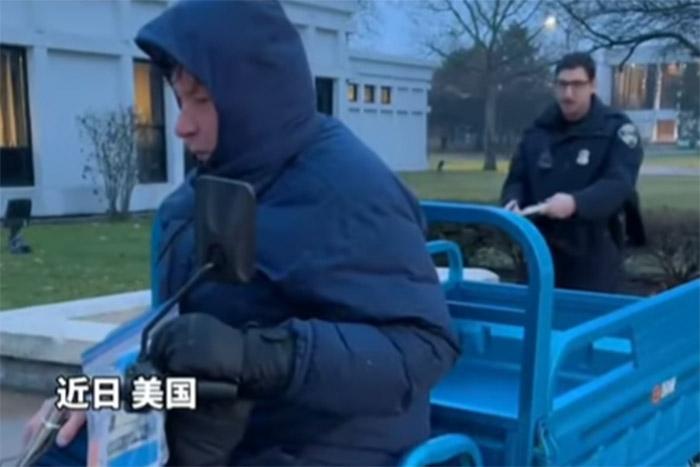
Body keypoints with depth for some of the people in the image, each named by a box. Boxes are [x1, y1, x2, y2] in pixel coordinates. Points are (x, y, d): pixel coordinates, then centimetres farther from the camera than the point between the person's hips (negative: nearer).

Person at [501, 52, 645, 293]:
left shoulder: (617, 130, -4)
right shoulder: (537, 131, 11)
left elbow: (618, 185, -18)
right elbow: (516, 180, 11)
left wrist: (575, 203, -37)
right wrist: (513, 203, -13)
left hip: (594, 258, -4)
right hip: (543, 253, 5)